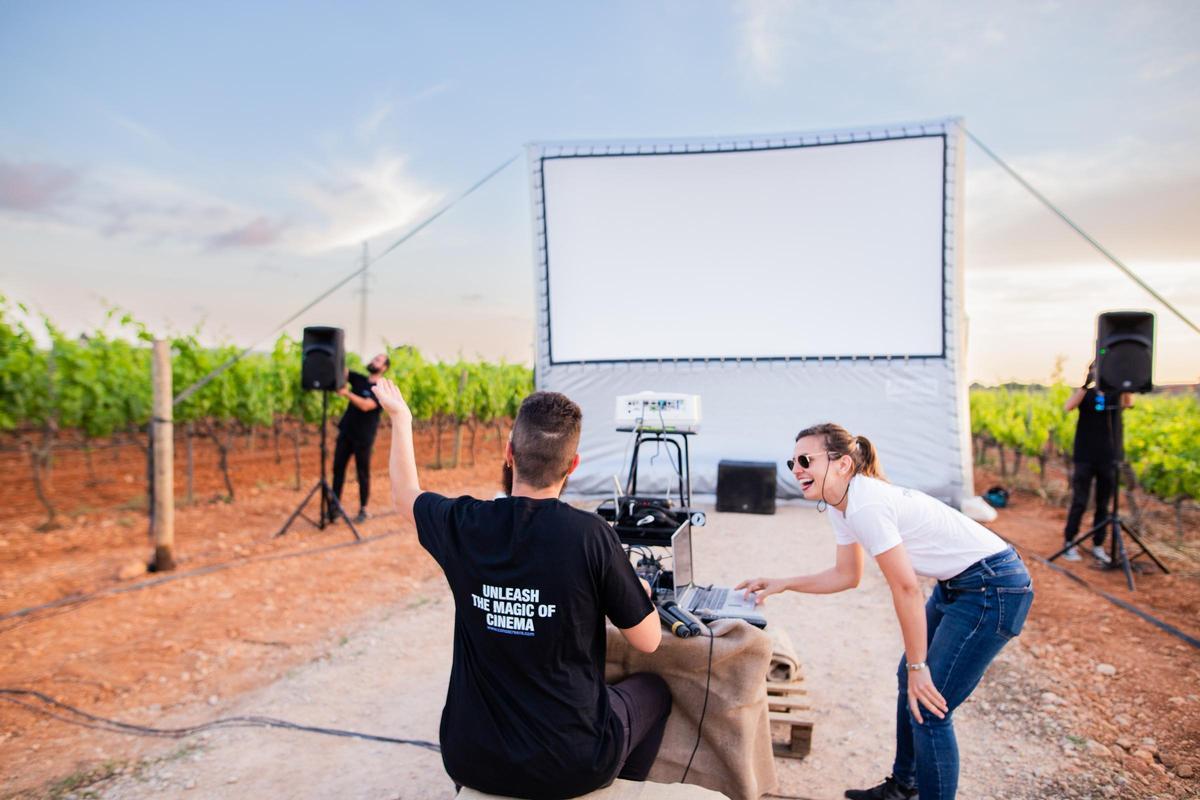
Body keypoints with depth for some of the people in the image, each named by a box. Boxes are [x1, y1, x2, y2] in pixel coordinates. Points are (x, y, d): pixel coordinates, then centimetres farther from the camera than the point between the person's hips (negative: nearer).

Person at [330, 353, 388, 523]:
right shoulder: (359, 379, 10)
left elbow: (365, 405, -21)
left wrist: (346, 393, -25)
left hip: (364, 437, -5)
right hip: (345, 432, 5)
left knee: (363, 474, 4)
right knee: (338, 470, 3)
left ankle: (363, 510, 16)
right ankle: (334, 508, 10)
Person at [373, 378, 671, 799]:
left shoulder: (462, 525, -13)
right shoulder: (591, 535, -21)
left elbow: (405, 494, 11)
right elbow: (648, 641, -9)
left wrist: (400, 417, 24)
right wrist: (636, 589, 12)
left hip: (470, 760, 3)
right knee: (653, 689, 27)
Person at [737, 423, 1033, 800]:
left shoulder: (866, 506, -27)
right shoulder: (840, 504, 2)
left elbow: (906, 589, -22)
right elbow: (847, 575, 12)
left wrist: (918, 666, -12)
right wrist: (781, 584, 4)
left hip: (995, 587, -10)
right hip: (957, 583, 10)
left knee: (929, 708, -6)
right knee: (909, 682, 18)